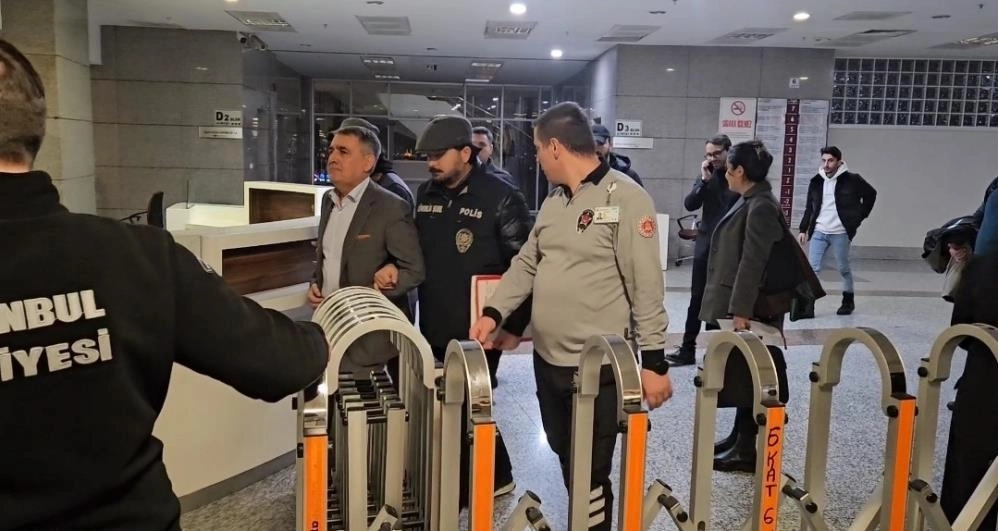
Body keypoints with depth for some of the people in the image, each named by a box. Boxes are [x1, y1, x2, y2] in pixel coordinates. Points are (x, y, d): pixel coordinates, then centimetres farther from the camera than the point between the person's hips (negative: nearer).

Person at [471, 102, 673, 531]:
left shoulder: (625, 198, -12)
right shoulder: (554, 202, 12)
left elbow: (647, 286, -14)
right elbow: (526, 264, 16)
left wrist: (654, 360, -14)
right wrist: (494, 312, 2)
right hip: (547, 358, 8)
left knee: (590, 472, 1)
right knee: (566, 459, 20)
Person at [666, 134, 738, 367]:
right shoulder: (706, 175, 7)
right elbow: (689, 205, -2)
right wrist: (704, 181, -13)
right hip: (705, 245, 3)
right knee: (697, 298, 5)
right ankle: (687, 349, 10)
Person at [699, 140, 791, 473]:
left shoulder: (760, 208, -17)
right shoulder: (748, 202, 12)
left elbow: (753, 263, -22)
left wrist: (741, 310, -23)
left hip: (749, 308, -9)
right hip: (735, 303, 10)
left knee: (747, 376, -1)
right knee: (740, 375, 16)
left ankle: (747, 450, 8)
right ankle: (739, 437, 28)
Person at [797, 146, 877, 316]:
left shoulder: (852, 180, -4)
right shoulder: (816, 181, 6)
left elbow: (871, 194, 8)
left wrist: (858, 218, 3)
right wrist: (803, 230, 8)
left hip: (840, 233, -3)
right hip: (818, 232, 3)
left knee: (844, 269, 10)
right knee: (812, 268, -6)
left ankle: (848, 301, 30)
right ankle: (807, 305, -5)